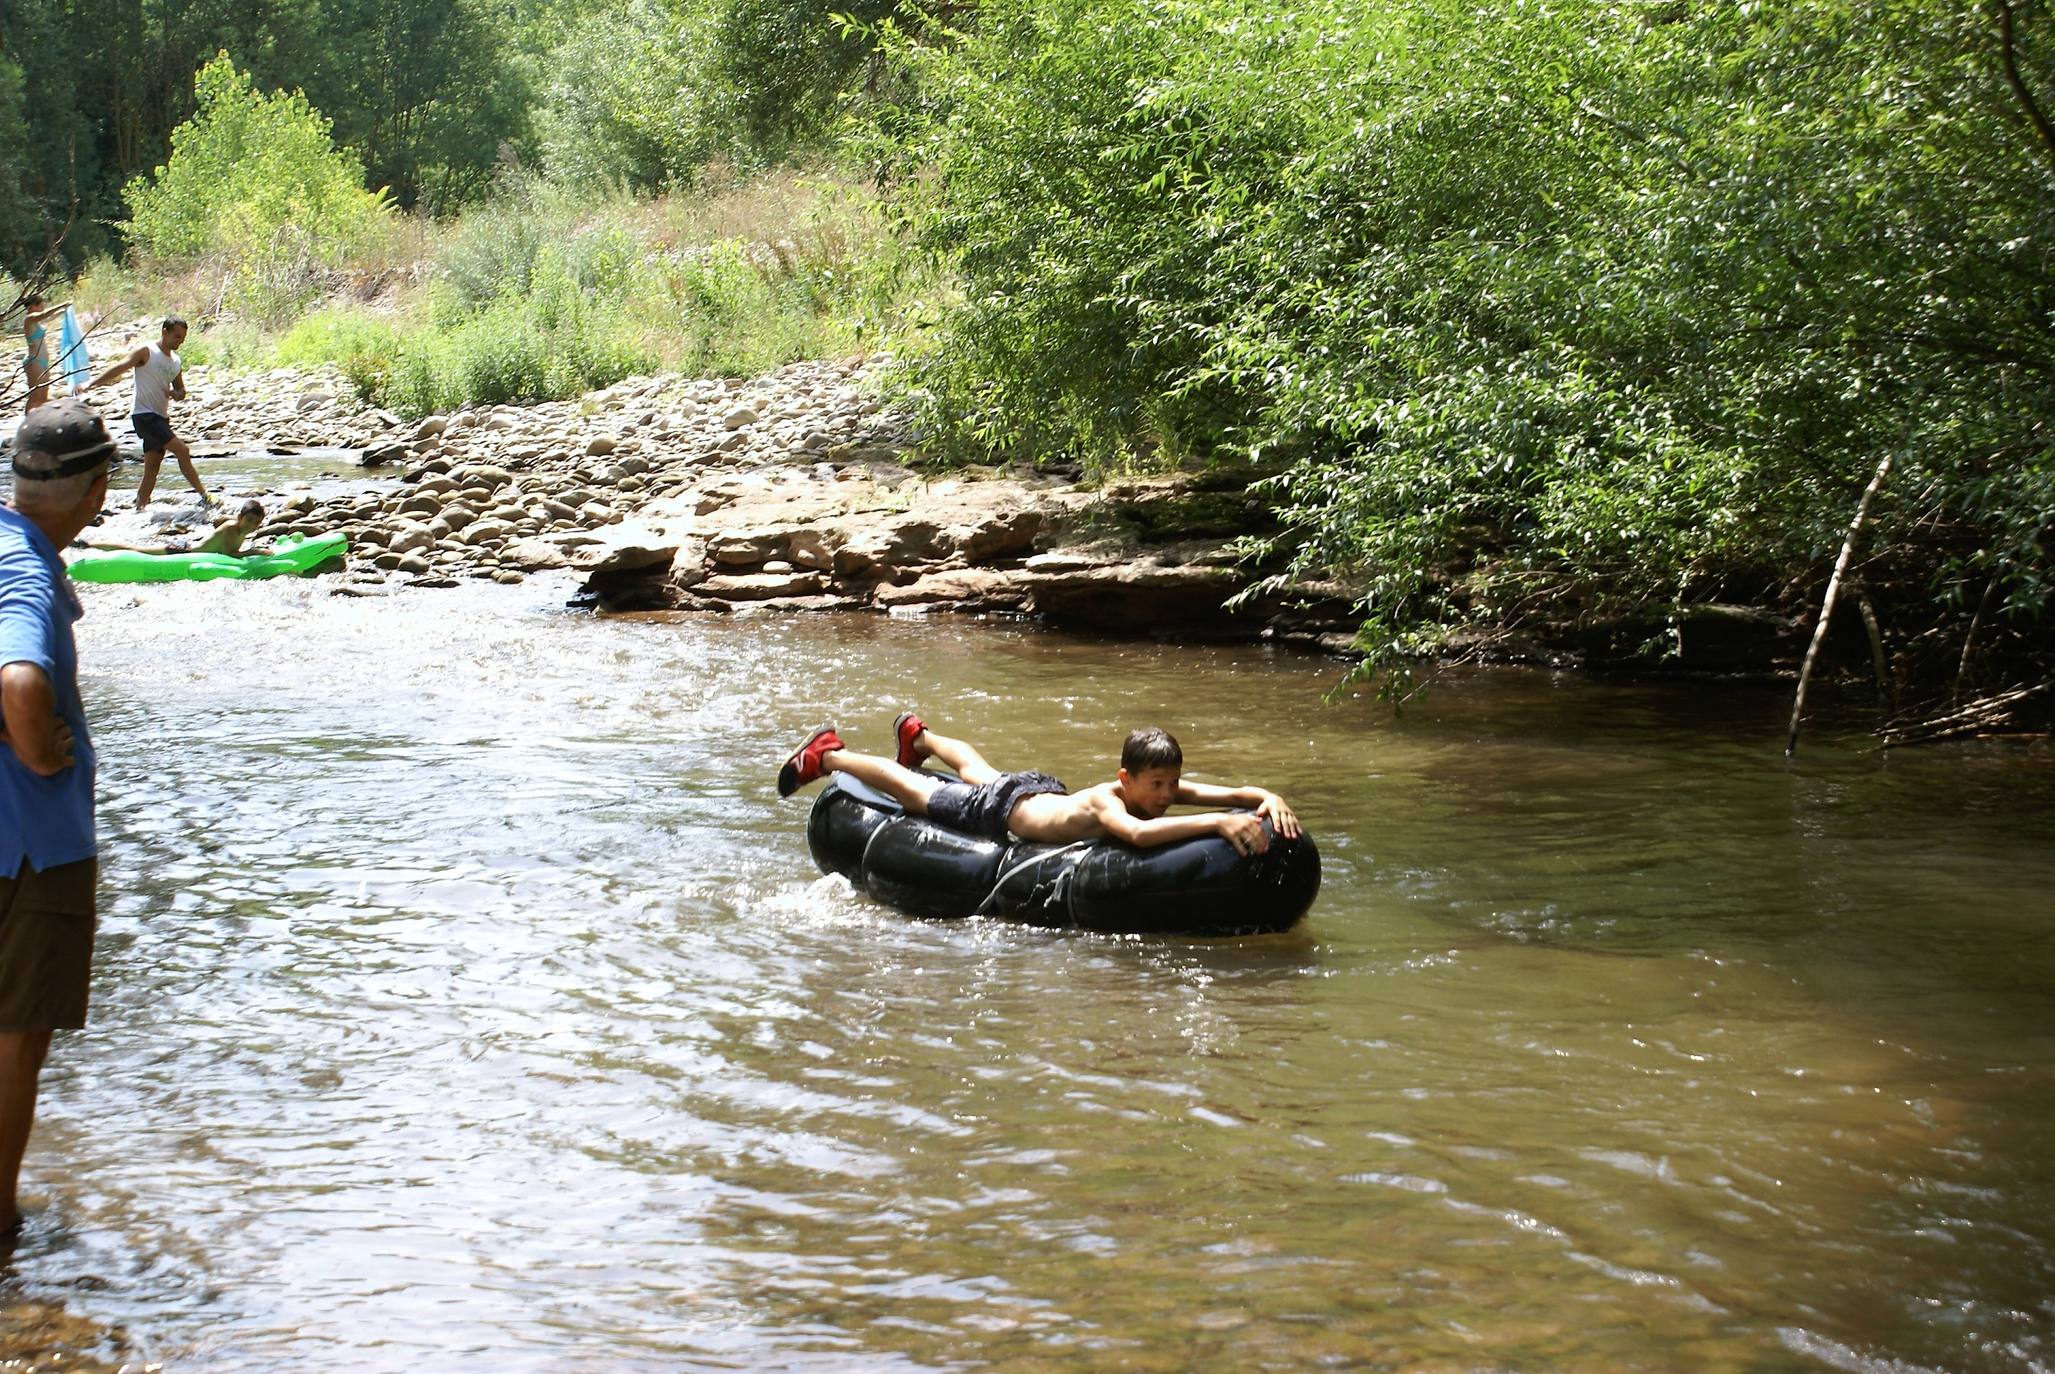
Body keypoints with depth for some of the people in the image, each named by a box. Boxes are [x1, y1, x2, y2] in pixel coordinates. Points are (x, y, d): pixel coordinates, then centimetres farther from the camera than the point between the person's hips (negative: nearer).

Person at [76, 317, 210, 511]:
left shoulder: (176, 362, 14)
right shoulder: (146, 352, -8)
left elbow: (181, 391, 21)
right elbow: (118, 369, -15)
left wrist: (176, 394, -5)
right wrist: (91, 384, -25)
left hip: (161, 417, 8)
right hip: (143, 414, -8)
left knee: (153, 465, 8)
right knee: (182, 450, -16)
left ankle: (140, 507, 14)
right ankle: (204, 496, -11)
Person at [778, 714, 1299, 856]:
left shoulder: (1165, 790, -27)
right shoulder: (1105, 801, -46)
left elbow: (1224, 792, -31)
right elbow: (1138, 834, -67)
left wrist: (1267, 797, -53)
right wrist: (1217, 822, -72)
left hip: (1043, 792, 7)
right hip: (1005, 812, -7)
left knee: (982, 775, 37)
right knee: (917, 793, 16)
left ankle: (919, 734, 67)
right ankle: (827, 755, 38)